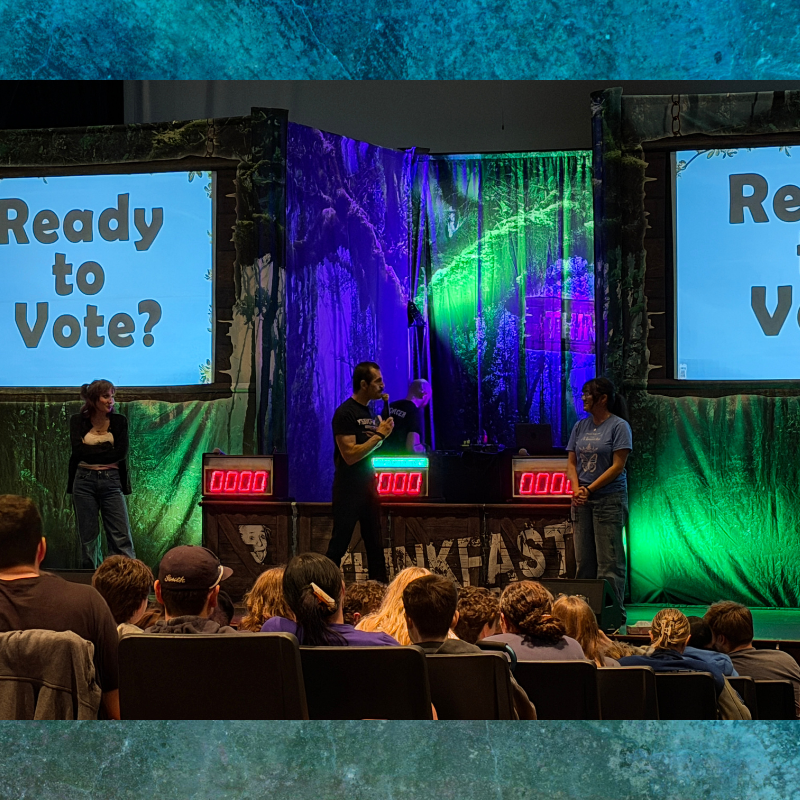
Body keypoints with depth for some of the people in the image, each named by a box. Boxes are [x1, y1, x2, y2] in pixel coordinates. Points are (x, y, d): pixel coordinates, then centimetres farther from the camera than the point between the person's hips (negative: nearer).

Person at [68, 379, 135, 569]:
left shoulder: (119, 421, 5)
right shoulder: (78, 420, 4)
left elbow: (121, 453, -7)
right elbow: (78, 450, -10)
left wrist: (91, 451, -7)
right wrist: (107, 448, -8)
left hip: (111, 481, 0)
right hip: (84, 481, 0)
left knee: (121, 537, -7)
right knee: (87, 537, 5)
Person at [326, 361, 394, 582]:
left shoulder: (367, 411, 12)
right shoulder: (345, 413, -15)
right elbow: (350, 455, -21)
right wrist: (380, 435, -17)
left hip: (368, 485, 8)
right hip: (348, 488, -8)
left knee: (375, 543, 9)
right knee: (339, 544, -4)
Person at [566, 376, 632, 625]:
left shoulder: (619, 426, -5)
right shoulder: (580, 426, 13)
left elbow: (617, 466, -10)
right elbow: (571, 462, 12)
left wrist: (590, 489, -12)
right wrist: (576, 489, -6)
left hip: (609, 499, -6)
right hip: (582, 501, 6)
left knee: (609, 559, -6)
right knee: (583, 558, 6)